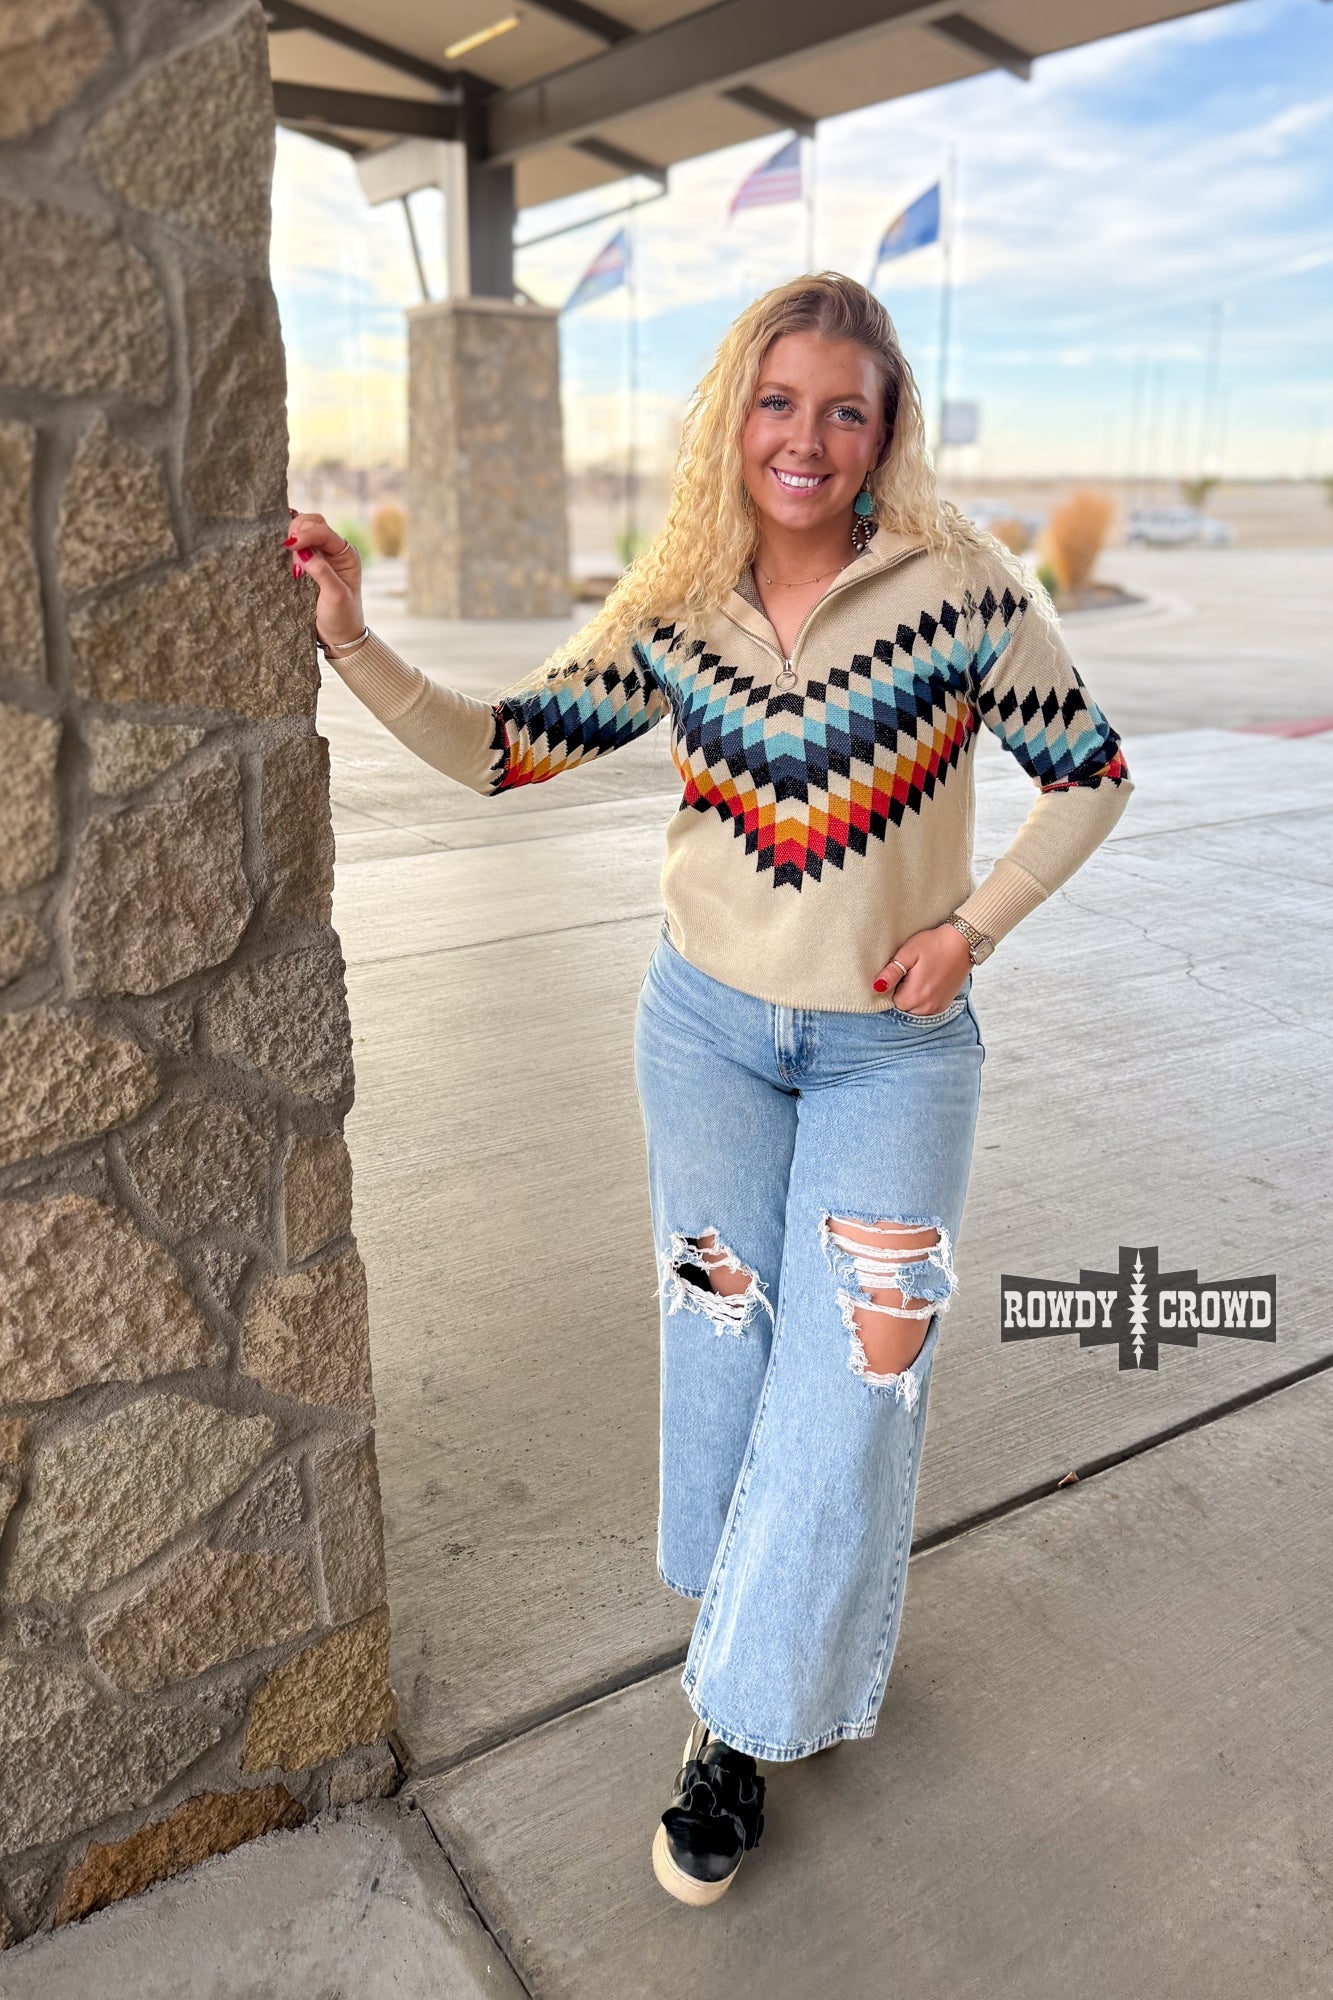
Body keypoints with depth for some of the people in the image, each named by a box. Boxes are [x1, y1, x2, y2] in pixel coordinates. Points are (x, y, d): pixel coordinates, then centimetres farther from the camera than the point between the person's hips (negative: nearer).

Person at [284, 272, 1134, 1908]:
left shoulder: (961, 586, -12)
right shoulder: (674, 612, -4)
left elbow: (1087, 773, -2)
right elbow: (499, 750, -1)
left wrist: (973, 924, -11)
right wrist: (350, 641, -12)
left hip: (893, 1044, -2)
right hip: (707, 1024, 2)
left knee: (853, 1374, 0)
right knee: (722, 1342, 12)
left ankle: (741, 1722, 20)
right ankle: (769, 1624, 39)